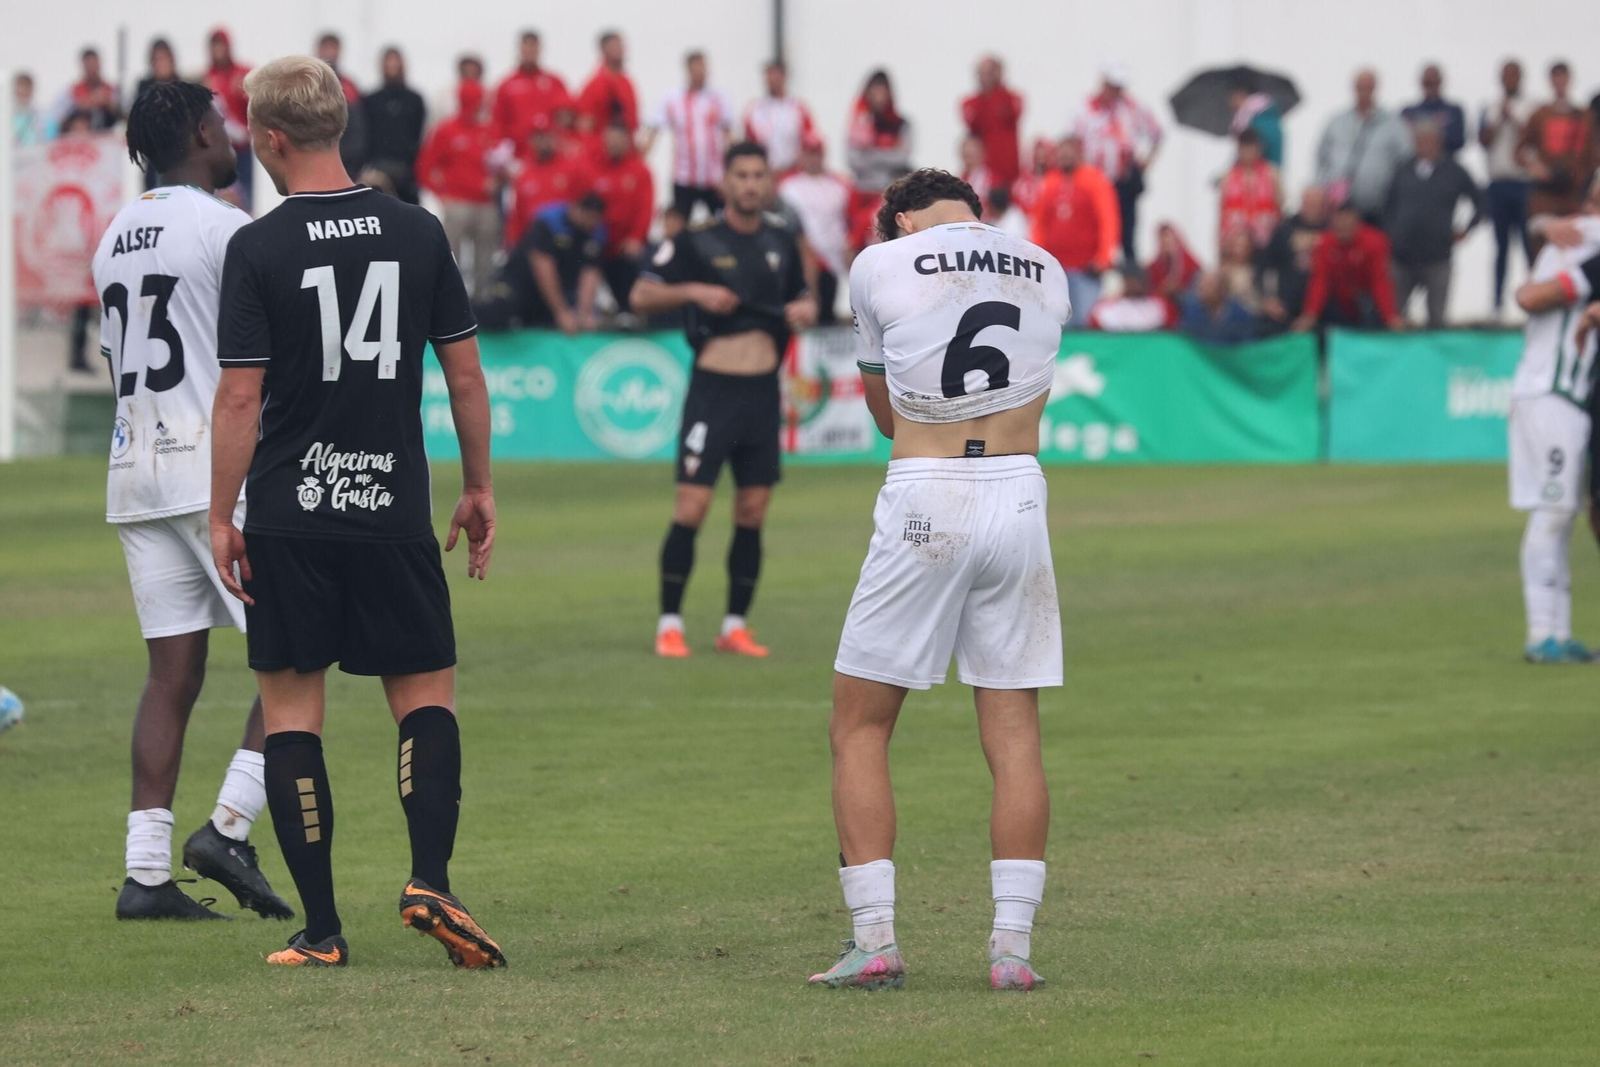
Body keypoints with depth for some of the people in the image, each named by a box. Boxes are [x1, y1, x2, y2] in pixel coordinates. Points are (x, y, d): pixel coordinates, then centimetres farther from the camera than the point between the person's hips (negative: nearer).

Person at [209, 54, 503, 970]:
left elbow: (240, 396, -9)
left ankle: (321, 928, 3)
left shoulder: (258, 249, -8)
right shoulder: (418, 233, 1)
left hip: (289, 517, -2)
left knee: (292, 710, 5)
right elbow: (466, 375, 5)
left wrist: (221, 517, -1)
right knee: (427, 695, 11)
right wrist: (480, 489, 15)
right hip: (395, 510, 2)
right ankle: (430, 879, -9)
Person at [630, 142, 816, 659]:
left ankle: (735, 626, 12)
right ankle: (669, 624, -2)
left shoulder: (782, 244, 11)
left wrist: (805, 309, 1)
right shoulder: (697, 242, -3)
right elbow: (641, 295, -5)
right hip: (713, 388, -5)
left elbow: (802, 295, 24)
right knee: (691, 508, -9)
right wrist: (693, 291, -20)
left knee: (753, 513, 5)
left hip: (763, 393, 5)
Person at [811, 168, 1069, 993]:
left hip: (923, 505, -3)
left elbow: (885, 411, 9)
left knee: (858, 730, 7)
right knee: (1014, 734, 5)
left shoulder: (880, 265, 0)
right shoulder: (1047, 274, 10)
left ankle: (874, 940, -1)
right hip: (1019, 498, 3)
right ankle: (1013, 946, -1)